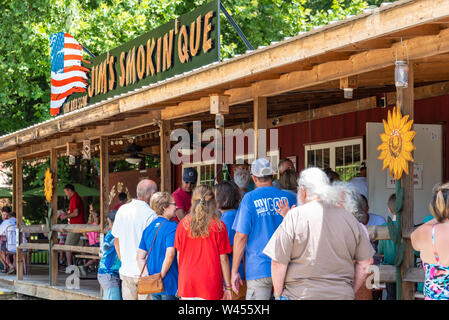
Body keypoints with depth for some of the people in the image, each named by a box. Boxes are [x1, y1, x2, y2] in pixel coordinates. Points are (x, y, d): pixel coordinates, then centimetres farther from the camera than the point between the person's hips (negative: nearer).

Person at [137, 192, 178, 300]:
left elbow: (140, 257, 7)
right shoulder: (172, 227, -12)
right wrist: (161, 276, -14)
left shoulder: (148, 228, 8)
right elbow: (170, 254, -23)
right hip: (169, 285, -6)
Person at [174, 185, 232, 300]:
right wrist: (228, 287, 3)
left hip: (186, 282, 3)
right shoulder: (218, 226, -7)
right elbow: (223, 258, -4)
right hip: (210, 284, -3)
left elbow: (179, 256, 7)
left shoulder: (183, 224, 0)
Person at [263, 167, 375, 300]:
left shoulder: (295, 216, -6)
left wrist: (278, 294, 4)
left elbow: (278, 263, -8)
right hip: (342, 295, 4)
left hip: (301, 294, -4)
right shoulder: (349, 218, 6)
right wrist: (350, 292, 19)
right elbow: (365, 263, 10)